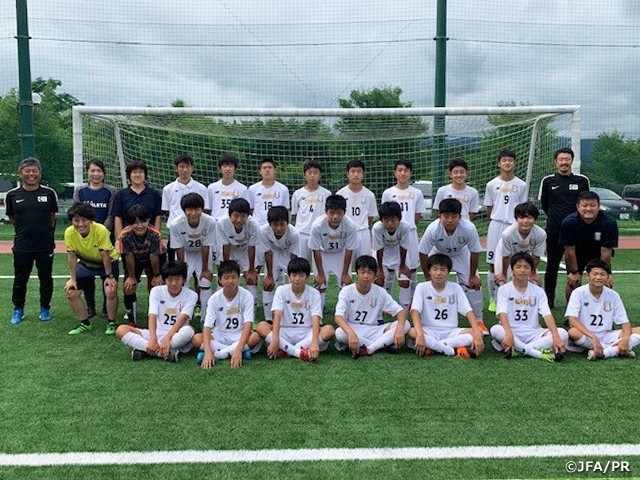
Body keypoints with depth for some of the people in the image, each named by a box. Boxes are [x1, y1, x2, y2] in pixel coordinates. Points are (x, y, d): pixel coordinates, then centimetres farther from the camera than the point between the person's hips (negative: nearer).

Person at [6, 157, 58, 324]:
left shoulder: (49, 193, -3)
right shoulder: (12, 195, -2)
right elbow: (11, 217, 12)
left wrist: (46, 231, 9)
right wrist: (24, 231, 10)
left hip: (45, 246, 0)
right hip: (22, 246, 1)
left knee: (46, 279, 10)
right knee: (20, 280, 10)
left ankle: (45, 308, 26)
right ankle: (18, 309, 26)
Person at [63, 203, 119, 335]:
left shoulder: (101, 230, -32)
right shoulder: (69, 232, -21)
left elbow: (105, 255, -23)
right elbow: (72, 256, -11)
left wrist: (109, 276, -18)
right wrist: (72, 279, -8)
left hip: (108, 263, -4)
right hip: (85, 263, 4)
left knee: (111, 291, -23)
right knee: (70, 292, -5)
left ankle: (111, 323, 1)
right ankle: (85, 324, 14)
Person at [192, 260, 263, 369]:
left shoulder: (246, 296, -14)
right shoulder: (214, 299, -11)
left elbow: (248, 325, -23)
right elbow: (207, 327, -18)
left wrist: (238, 349, -37)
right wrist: (208, 351, -35)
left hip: (240, 336, -2)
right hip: (220, 337, 2)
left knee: (256, 336, -34)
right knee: (196, 338, -25)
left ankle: (216, 354, -25)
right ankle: (237, 353, -24)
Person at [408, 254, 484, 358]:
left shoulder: (455, 288, 1)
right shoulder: (422, 287, -5)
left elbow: (468, 312, -7)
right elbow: (415, 311, -18)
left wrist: (477, 335, -23)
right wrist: (420, 335, -35)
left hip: (451, 331, 3)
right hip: (429, 331, -2)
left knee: (476, 333, -24)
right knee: (412, 332, -34)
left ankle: (430, 347, -24)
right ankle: (456, 351, -27)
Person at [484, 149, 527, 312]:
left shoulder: (521, 185, 5)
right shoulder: (492, 184, 4)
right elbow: (489, 209, 9)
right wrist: (499, 219, 4)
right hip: (496, 226, 0)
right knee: (493, 264, 2)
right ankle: (493, 299, 14)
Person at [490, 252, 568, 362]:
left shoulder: (538, 291, 6)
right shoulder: (504, 290, -1)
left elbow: (547, 315, -7)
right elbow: (502, 314, -15)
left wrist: (556, 337, -24)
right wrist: (509, 335, -34)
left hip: (533, 333, 3)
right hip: (512, 331, -3)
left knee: (563, 333, -21)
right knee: (495, 330, -35)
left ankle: (518, 349, -28)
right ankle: (538, 353, -31)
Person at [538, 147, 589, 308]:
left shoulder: (582, 180, 3)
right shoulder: (548, 181, 2)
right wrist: (554, 217, 9)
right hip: (554, 230, 0)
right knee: (552, 266, 8)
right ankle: (549, 299, 18)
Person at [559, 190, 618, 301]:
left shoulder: (609, 223, -31)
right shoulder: (568, 223, -30)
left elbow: (605, 251, -22)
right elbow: (570, 250, -19)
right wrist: (574, 272, -11)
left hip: (597, 254, 1)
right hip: (577, 253, 0)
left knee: (605, 282, -10)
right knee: (573, 282, -10)